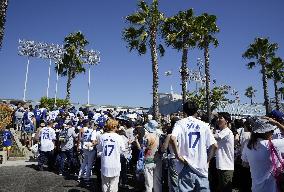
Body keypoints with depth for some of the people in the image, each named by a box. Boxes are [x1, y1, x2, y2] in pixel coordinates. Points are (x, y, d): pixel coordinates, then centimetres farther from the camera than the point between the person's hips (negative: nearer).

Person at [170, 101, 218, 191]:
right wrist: (207, 160, 10)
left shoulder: (180, 123, -1)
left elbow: (172, 138, -21)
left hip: (187, 166, -2)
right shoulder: (204, 125, 6)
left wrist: (178, 155, -11)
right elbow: (214, 145, 2)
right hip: (201, 167, 2)